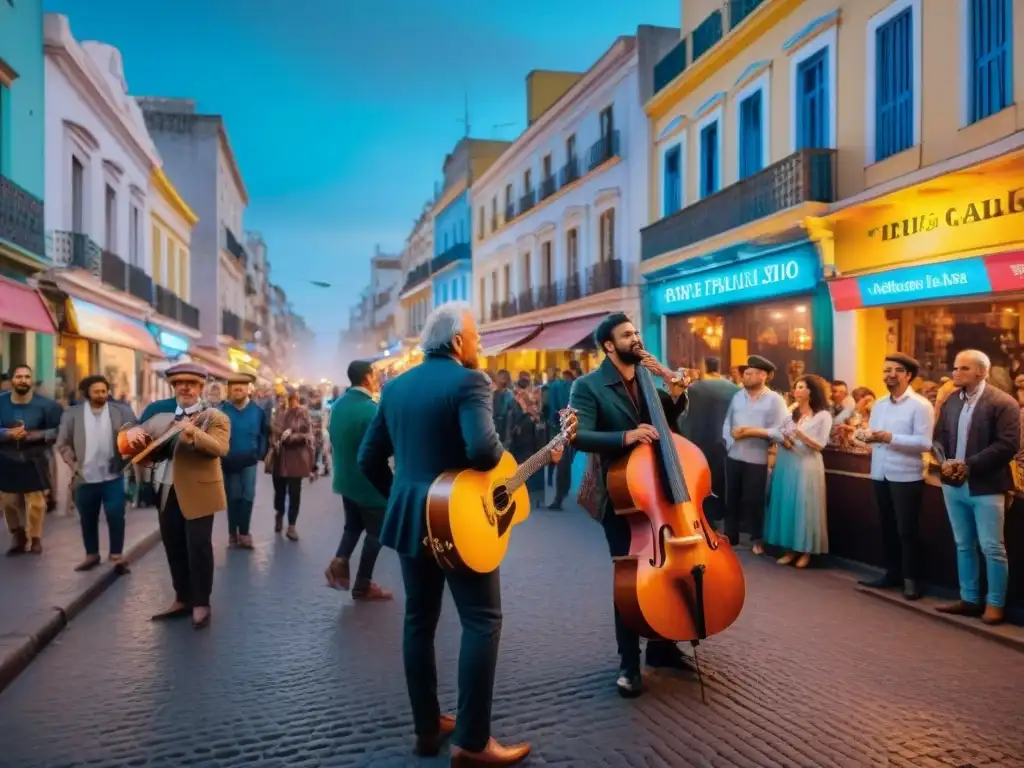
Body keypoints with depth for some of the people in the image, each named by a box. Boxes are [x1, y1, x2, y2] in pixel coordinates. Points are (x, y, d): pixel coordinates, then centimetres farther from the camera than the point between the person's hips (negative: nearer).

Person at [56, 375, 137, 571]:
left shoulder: (121, 411, -2)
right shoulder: (73, 414, 0)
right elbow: (63, 444, 4)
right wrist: (74, 465, -5)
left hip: (113, 476, -1)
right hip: (86, 477, 2)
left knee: (116, 516, -2)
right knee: (88, 519, 12)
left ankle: (117, 554, 11)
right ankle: (92, 555, 27)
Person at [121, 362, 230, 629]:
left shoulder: (214, 417, -6)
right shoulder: (164, 413, 14)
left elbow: (220, 448, -22)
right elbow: (154, 452, 14)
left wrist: (193, 432, -35)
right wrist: (134, 434, -7)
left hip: (197, 491, -6)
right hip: (168, 491, 6)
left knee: (198, 547, -3)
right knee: (174, 547, 13)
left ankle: (201, 603, 11)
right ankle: (182, 599, 27)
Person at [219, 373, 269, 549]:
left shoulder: (258, 411, -2)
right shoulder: (221, 410, -8)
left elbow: (265, 433, 6)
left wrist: (261, 453, -1)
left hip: (249, 462, 1)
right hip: (229, 463, -1)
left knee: (247, 497, 0)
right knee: (232, 498, 9)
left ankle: (243, 533, 7)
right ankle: (233, 533, 18)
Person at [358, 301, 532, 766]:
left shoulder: (396, 386, 9)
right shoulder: (469, 381, -13)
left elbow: (368, 458, 10)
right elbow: (483, 450, -29)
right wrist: (500, 459, -7)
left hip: (407, 519, 7)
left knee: (419, 621, 15)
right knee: (482, 620, 2)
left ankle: (427, 728, 25)